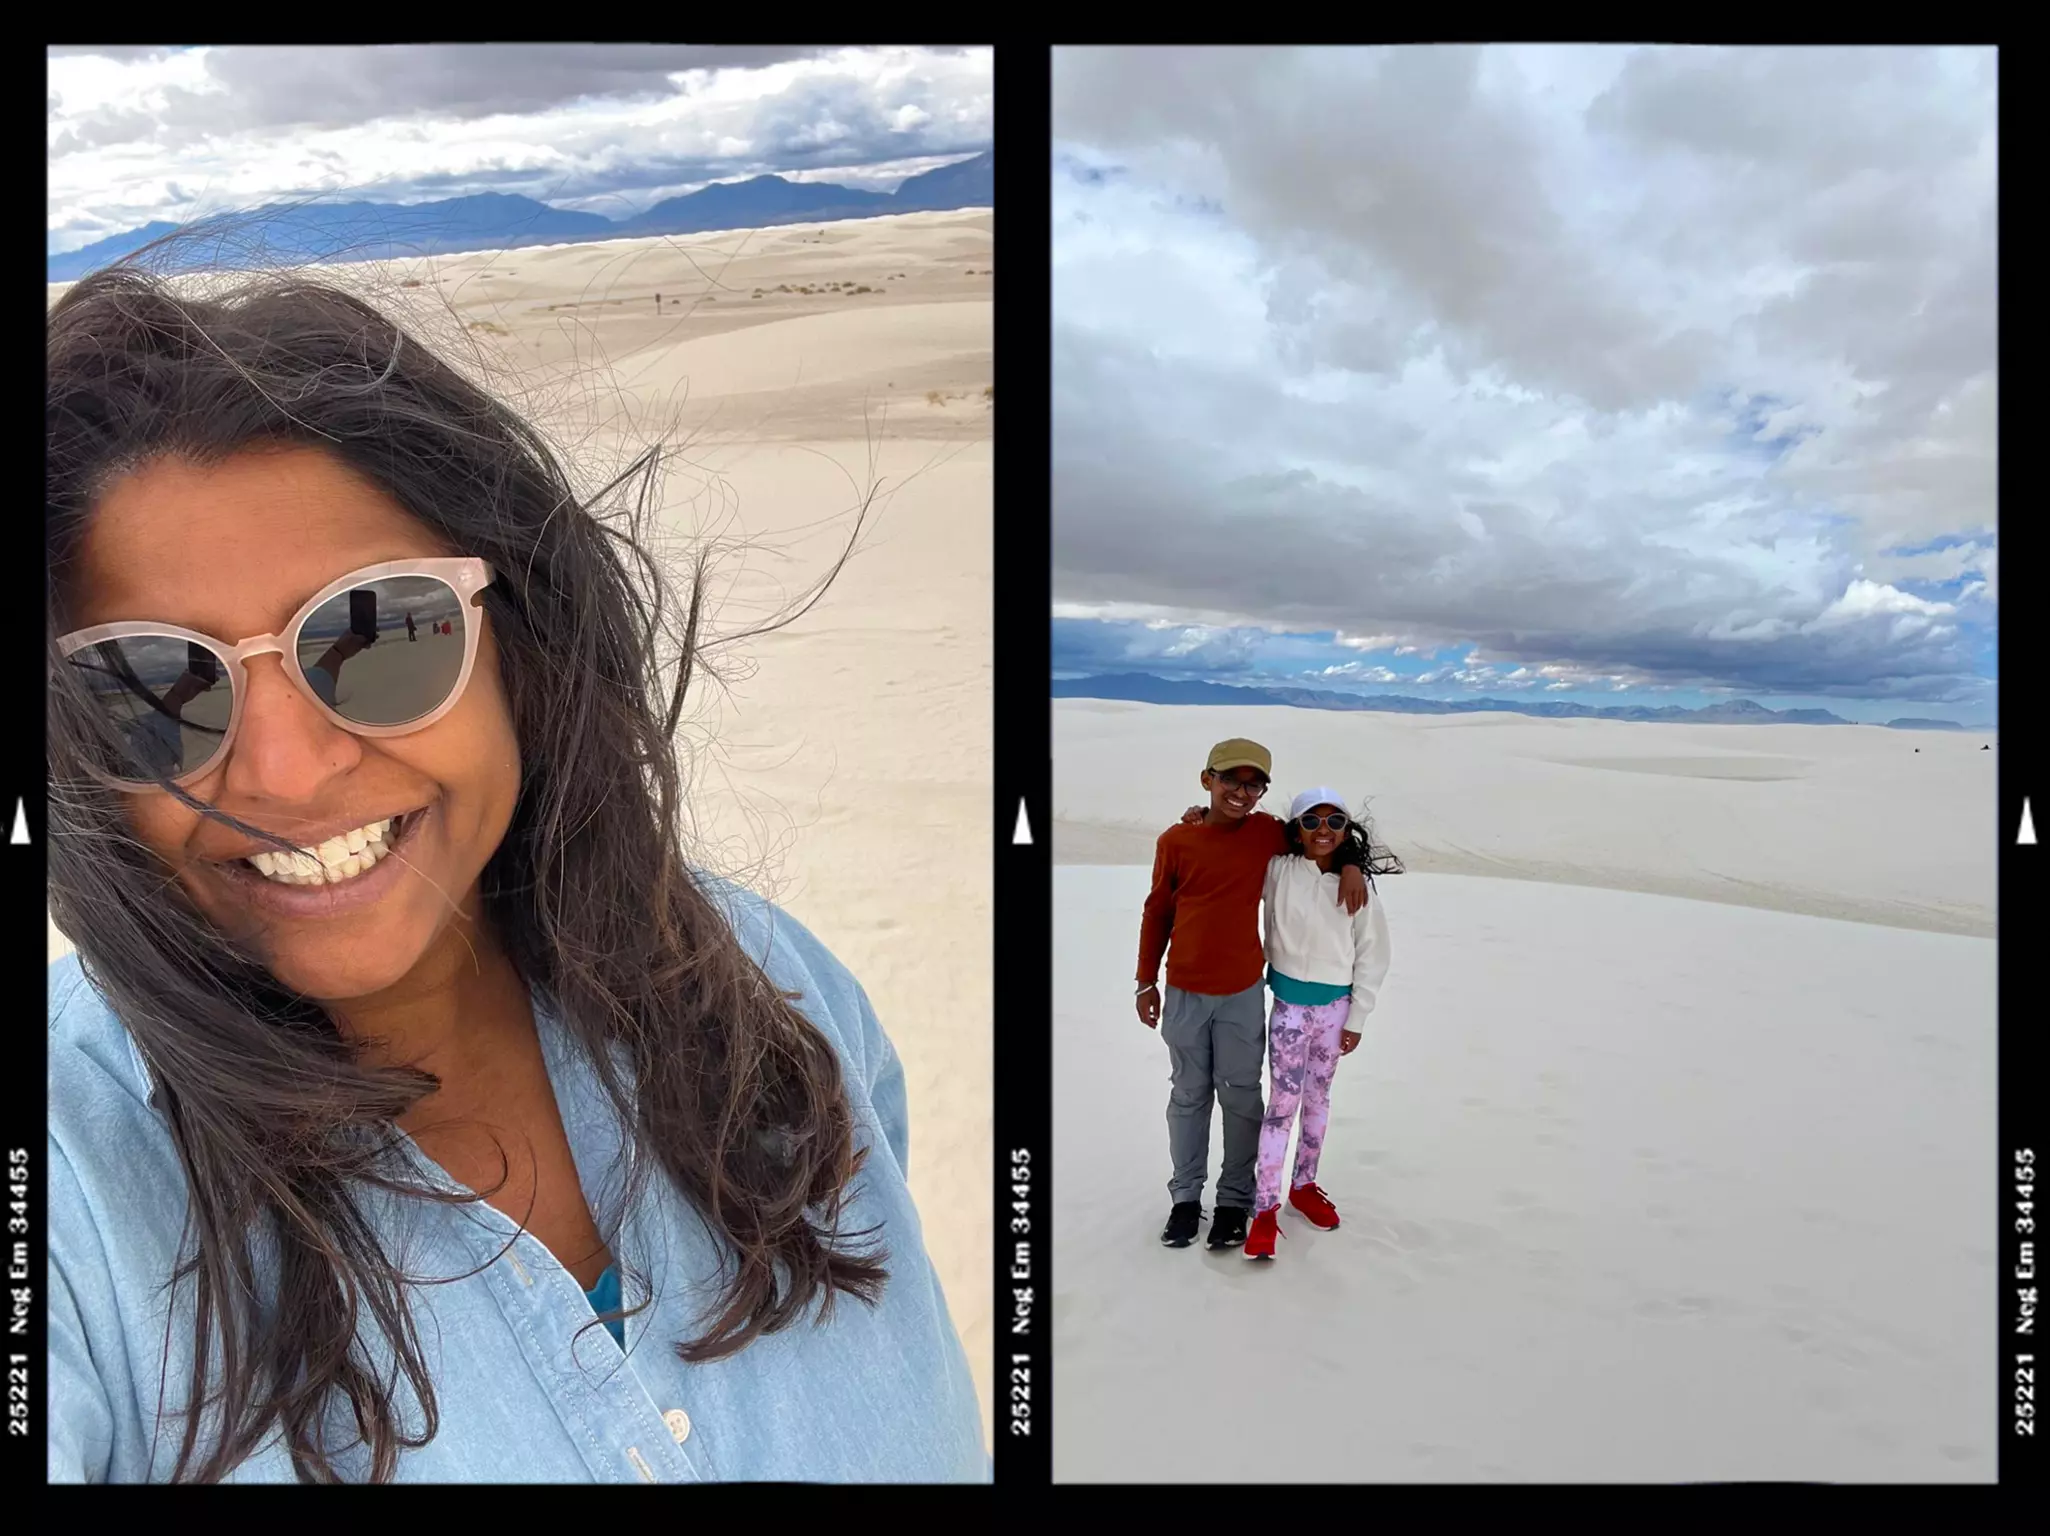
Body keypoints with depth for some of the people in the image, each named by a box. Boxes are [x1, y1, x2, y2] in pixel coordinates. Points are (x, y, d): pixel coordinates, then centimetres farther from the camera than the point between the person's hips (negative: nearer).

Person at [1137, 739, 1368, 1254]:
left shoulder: (1268, 833, -5)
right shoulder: (1175, 841, -7)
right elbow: (1157, 913, 2)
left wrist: (1350, 865, -9)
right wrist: (1147, 982, 4)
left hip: (1242, 994, 0)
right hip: (1184, 993, 0)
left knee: (1241, 1096, 9)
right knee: (1189, 1095, 13)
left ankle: (1235, 1198, 23)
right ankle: (1185, 1195, 26)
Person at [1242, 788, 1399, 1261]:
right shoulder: (1278, 871, -9)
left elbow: (1372, 957, 1)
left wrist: (1356, 1019, 2)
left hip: (1334, 1007, 3)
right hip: (1288, 1004, -2)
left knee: (1318, 1098, 15)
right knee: (1283, 1102, -5)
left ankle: (1304, 1185, 33)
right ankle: (1265, 1206, 2)